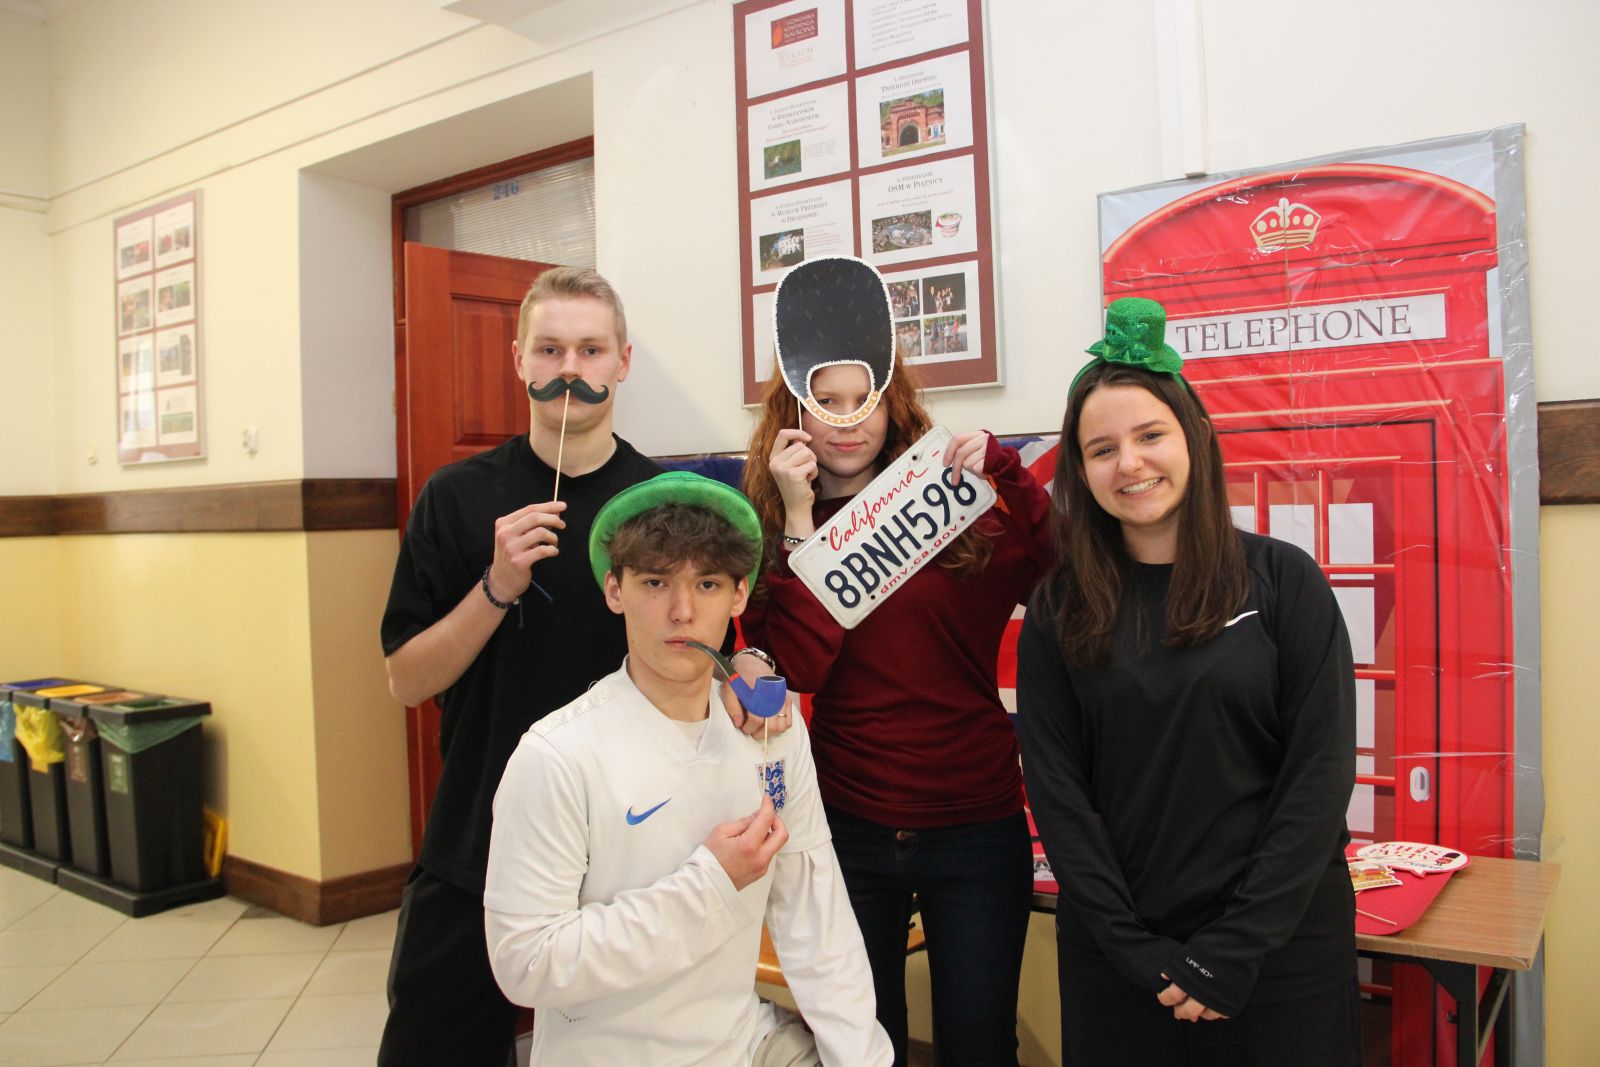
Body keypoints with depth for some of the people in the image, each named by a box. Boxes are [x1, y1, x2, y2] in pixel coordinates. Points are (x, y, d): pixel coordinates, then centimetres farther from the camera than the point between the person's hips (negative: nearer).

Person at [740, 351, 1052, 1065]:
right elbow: (801, 668, -16)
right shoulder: (771, 533, 0)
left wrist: (1007, 472, -22)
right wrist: (799, 518, -16)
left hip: (975, 825, -1)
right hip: (847, 827, 1)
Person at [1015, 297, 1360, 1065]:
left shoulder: (1284, 581, -5)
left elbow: (1320, 773, -8)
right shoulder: (1060, 610, -1)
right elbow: (1055, 787, -3)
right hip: (1119, 959, 1)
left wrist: (1233, 949, -11)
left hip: (1279, 947, -1)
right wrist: (1137, 949, -10)